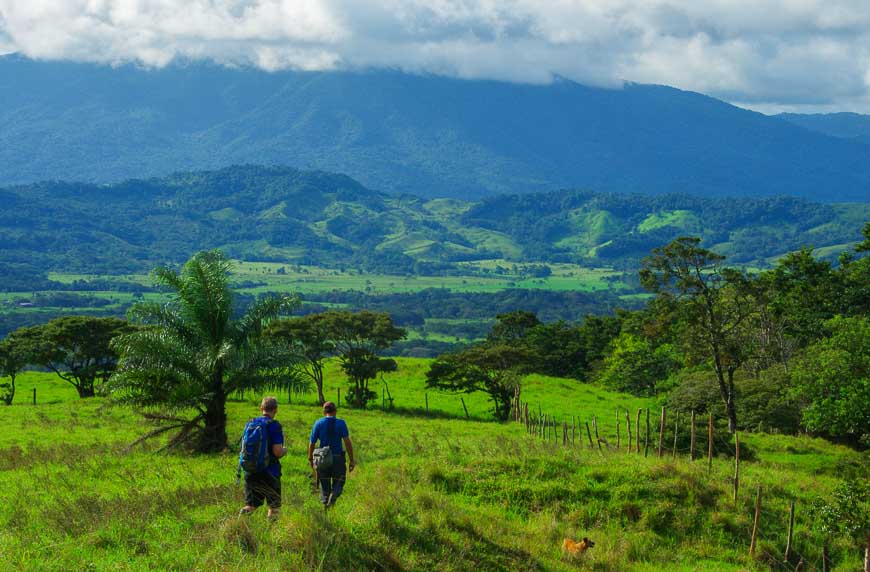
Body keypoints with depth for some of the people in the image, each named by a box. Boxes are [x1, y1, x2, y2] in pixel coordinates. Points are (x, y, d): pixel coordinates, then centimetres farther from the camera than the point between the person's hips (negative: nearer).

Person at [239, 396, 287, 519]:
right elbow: (277, 451, -18)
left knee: (251, 504, 12)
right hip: (269, 472, -5)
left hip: (251, 471, 5)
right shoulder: (274, 426, -13)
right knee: (274, 506, 9)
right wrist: (284, 450, 3)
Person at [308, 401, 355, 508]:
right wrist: (351, 460, -7)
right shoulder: (341, 423, -4)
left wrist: (310, 459, 16)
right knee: (338, 483, 8)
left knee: (324, 486, 14)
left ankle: (325, 504, 6)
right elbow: (347, 442, -10)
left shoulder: (318, 423, 1)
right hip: (338, 458, -1)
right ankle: (333, 496, -20)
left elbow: (311, 443, 3)